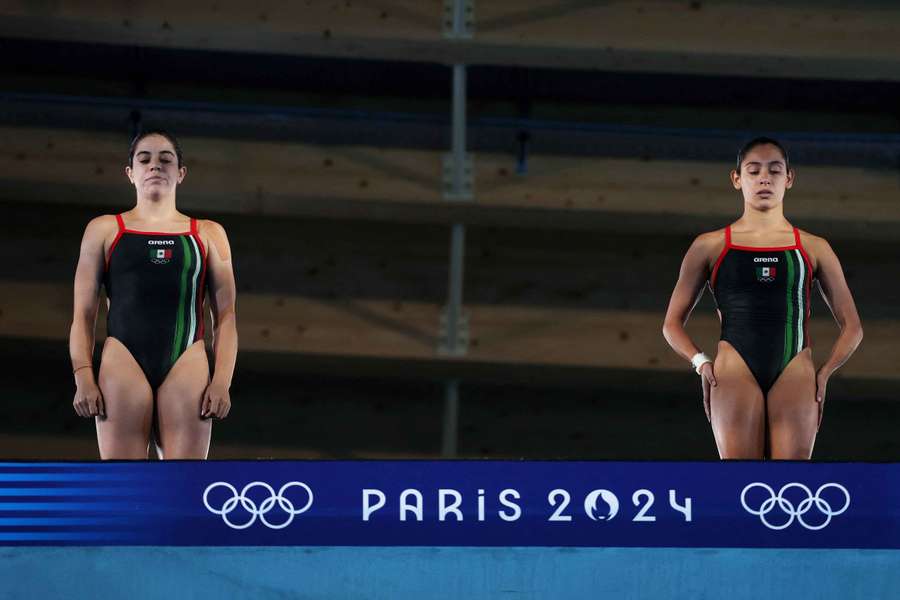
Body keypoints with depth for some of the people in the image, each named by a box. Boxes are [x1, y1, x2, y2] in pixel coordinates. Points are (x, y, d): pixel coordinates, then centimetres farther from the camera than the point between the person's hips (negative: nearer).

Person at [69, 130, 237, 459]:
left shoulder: (208, 234, 17)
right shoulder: (105, 230, 15)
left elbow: (225, 316, 12)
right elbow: (83, 314, 11)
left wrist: (222, 380, -1)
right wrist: (83, 376, -3)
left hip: (186, 368, 1)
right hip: (124, 363, -1)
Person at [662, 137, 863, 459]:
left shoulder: (814, 249, 14)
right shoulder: (710, 246, 12)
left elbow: (852, 327, 19)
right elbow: (672, 324, 16)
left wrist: (825, 372, 4)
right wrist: (701, 362, -2)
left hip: (794, 375, 1)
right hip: (735, 373, -1)